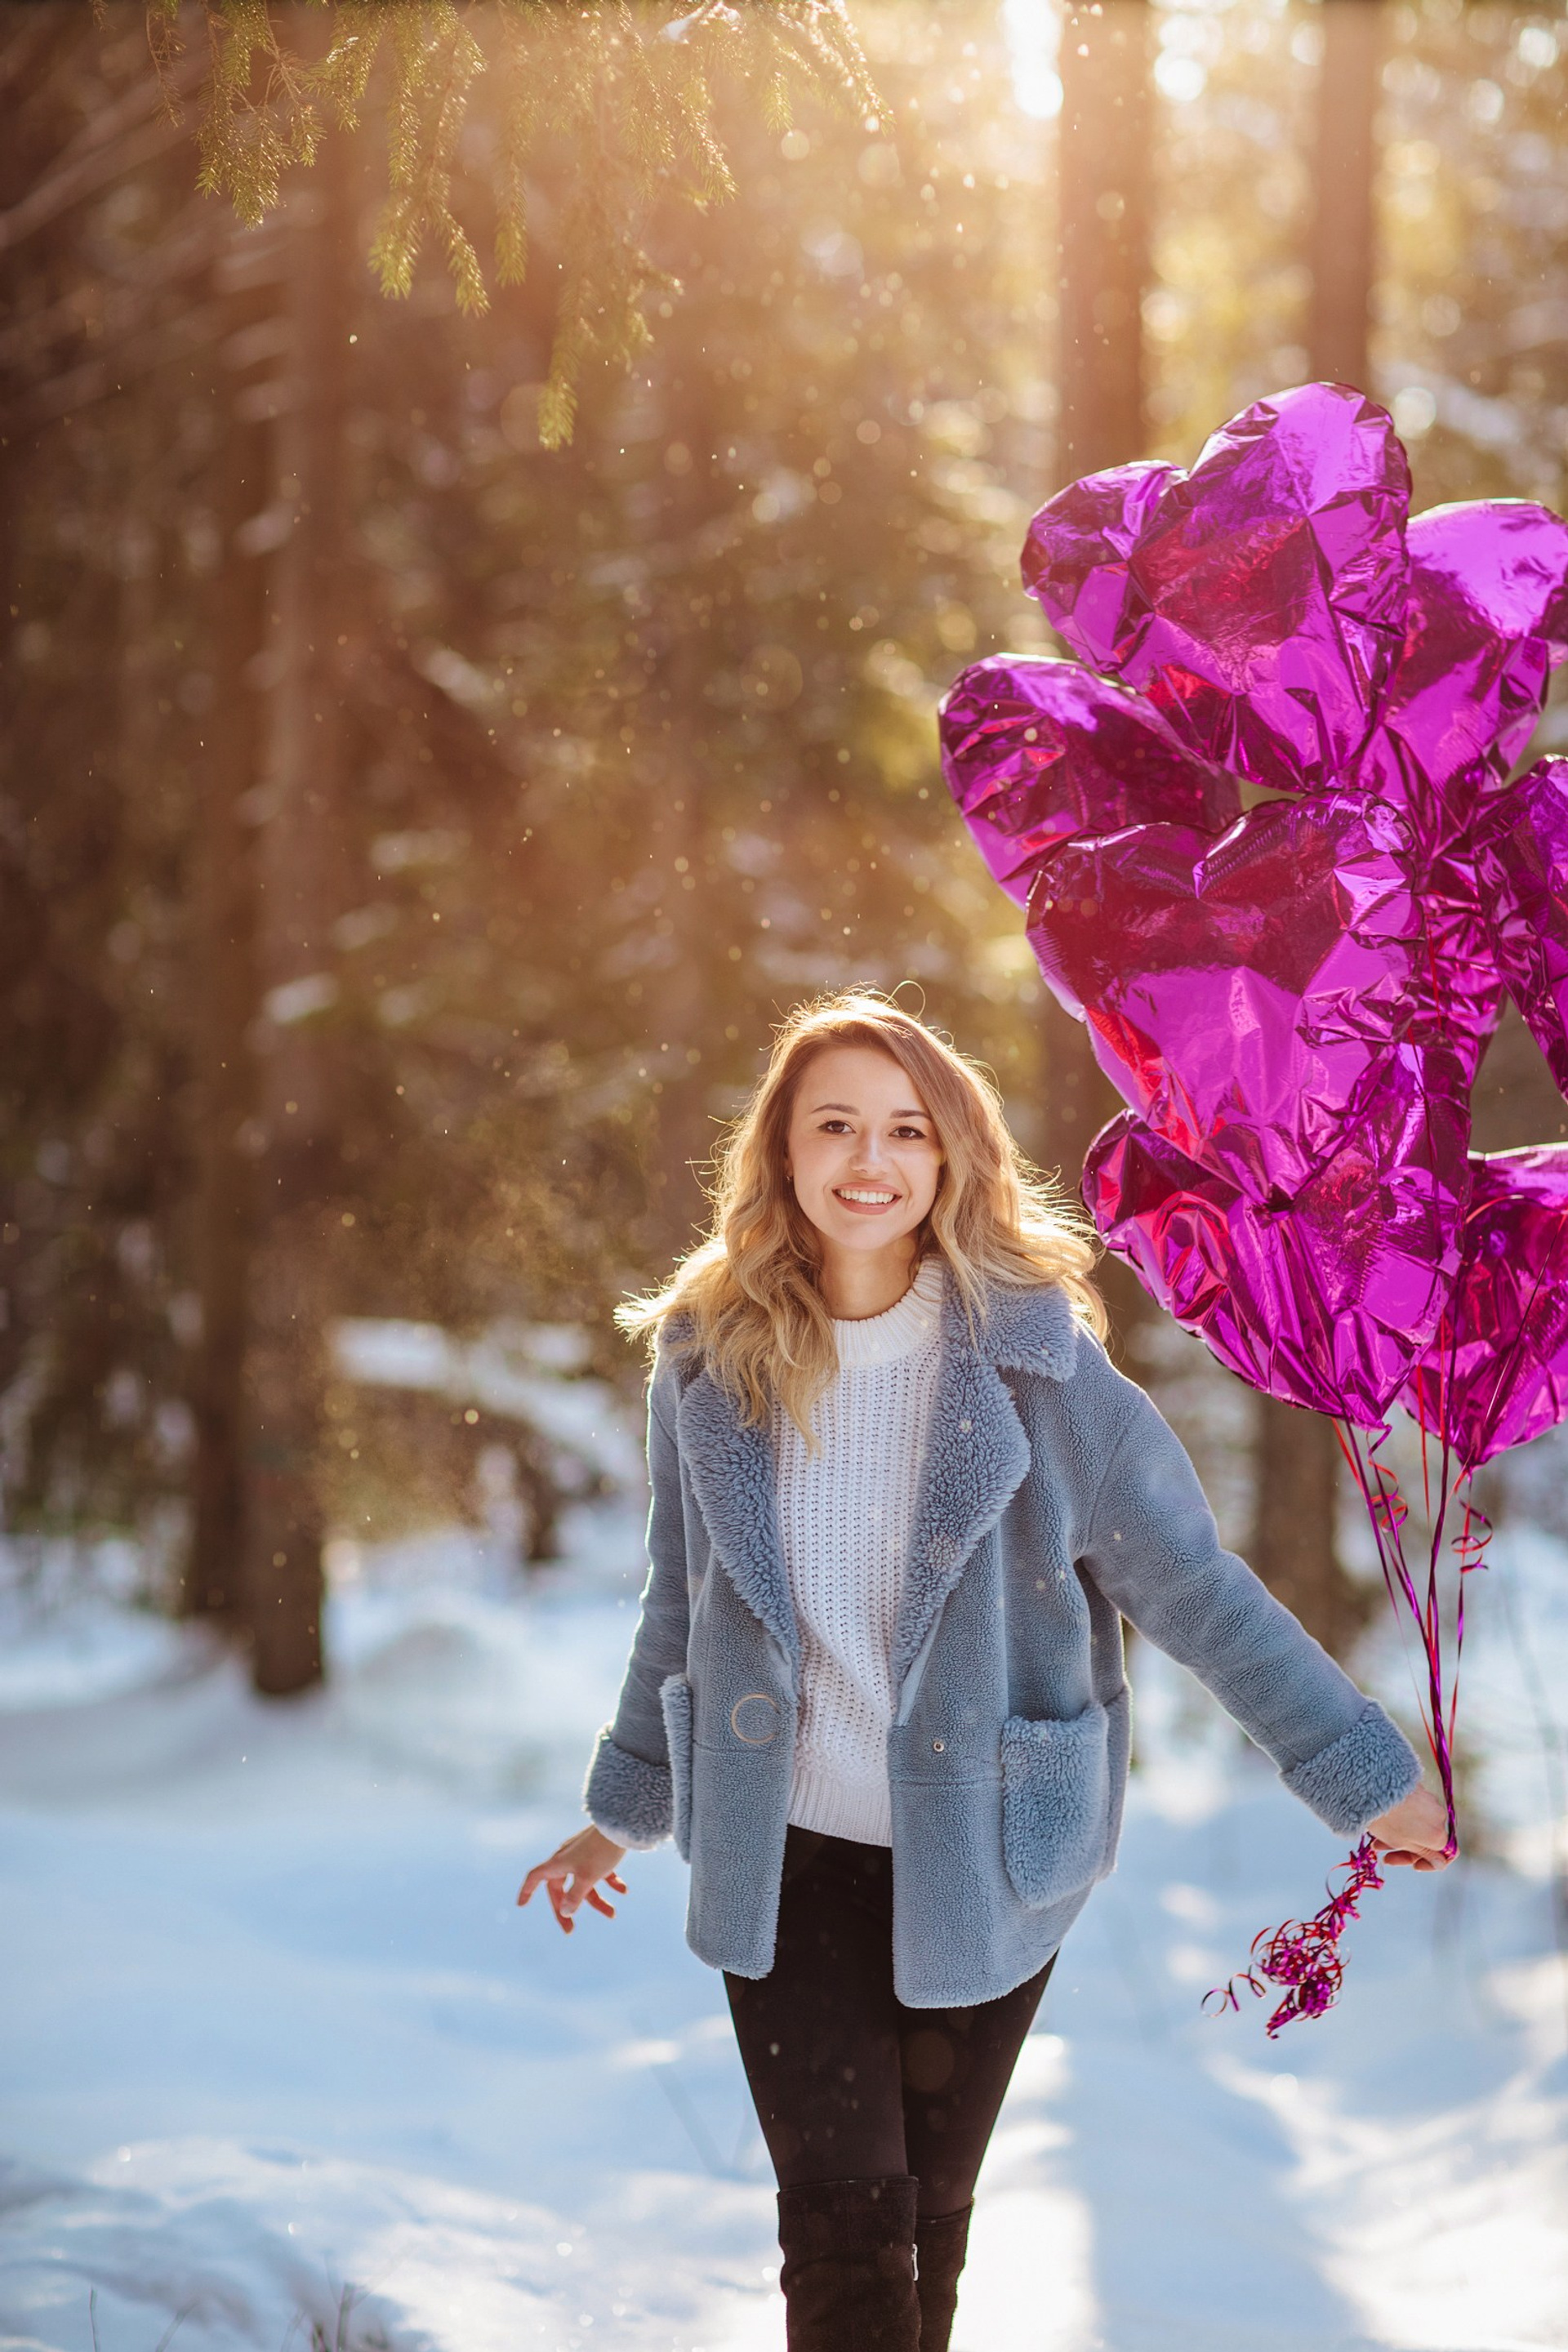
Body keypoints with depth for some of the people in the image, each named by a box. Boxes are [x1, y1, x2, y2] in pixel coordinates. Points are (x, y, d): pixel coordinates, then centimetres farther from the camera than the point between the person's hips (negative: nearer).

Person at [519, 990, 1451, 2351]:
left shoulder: (1033, 1361, -11)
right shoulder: (711, 1359, -3)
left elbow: (1195, 1587, -4)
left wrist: (1365, 1774, 0)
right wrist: (624, 1809, 22)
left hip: (982, 1859, -1)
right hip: (785, 1858, 1)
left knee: (929, 2204, 12)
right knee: (839, 2215, -7)